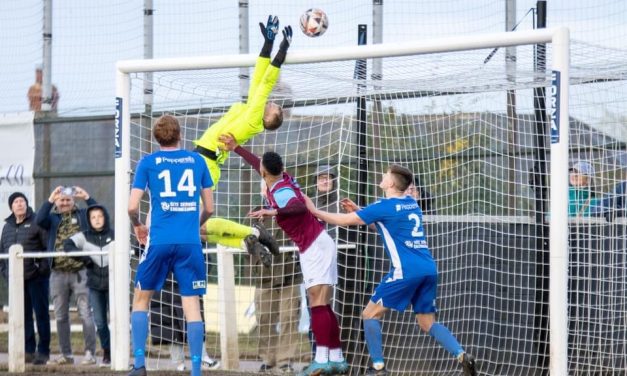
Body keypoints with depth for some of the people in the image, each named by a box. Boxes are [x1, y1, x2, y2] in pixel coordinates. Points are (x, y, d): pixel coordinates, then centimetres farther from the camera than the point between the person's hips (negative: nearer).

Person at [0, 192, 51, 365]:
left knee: (41, 313, -1)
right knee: (23, 316, 8)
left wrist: (44, 267, -15)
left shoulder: (36, 222, -4)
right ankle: (29, 350, 14)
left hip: (36, 277, -6)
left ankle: (43, 351, 3)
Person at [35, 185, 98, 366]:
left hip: (80, 272, -3)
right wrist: (50, 200, -14)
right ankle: (66, 354, 18)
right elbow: (38, 220, -10)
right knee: (60, 316, 9)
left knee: (85, 314, -4)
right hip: (58, 274, 3)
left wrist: (87, 198, -11)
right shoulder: (52, 217, 10)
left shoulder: (83, 214, 8)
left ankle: (90, 353, -1)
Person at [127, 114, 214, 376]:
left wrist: (137, 225, 19)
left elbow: (132, 207, -2)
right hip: (190, 243, 1)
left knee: (141, 298, 13)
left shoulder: (148, 162, 3)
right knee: (192, 304, 1)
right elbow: (209, 208, 13)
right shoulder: (197, 161, 9)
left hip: (160, 241, -1)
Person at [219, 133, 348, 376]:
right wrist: (235, 148, 34)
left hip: (315, 248, -9)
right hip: (317, 247, 9)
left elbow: (300, 206, -38)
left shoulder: (281, 191, -18)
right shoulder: (282, 178, 7)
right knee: (323, 306, 9)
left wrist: (274, 212, -50)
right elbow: (260, 164, 27)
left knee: (318, 304, -16)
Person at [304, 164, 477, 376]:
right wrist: (359, 211, 30)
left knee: (370, 314, 5)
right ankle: (463, 357, -9)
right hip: (429, 270, 7)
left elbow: (345, 221, 2)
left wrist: (315, 211, 14)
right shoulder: (411, 204, 17)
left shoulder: (385, 206, -4)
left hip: (406, 271, -7)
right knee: (428, 323, 11)